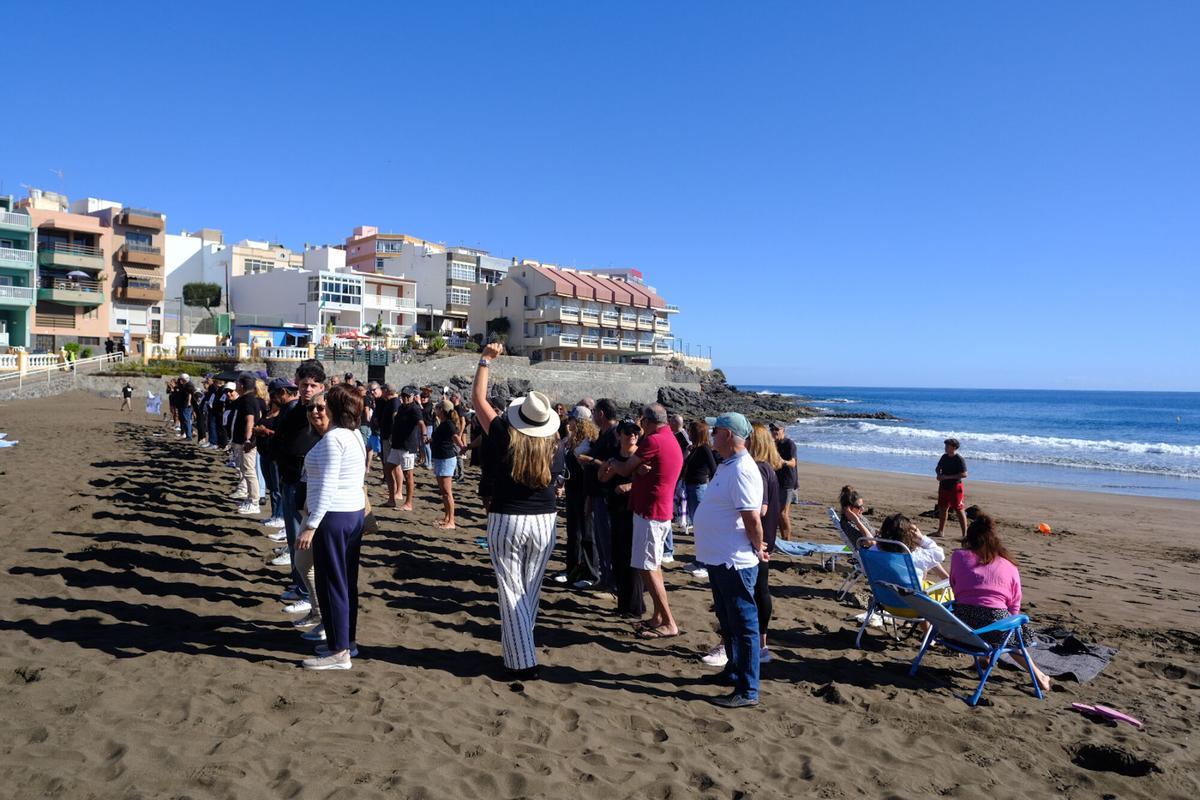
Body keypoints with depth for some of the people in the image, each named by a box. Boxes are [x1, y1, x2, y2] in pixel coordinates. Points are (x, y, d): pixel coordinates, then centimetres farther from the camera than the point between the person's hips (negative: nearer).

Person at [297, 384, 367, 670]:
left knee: (331, 583, 0)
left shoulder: (333, 438, -18)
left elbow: (327, 487, -22)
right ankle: (348, 641, 26)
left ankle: (339, 652, 7)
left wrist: (311, 526, -21)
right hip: (355, 512, 9)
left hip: (333, 517, -9)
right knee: (347, 582, 15)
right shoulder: (356, 435, 10)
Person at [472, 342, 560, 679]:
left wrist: (486, 359, 8)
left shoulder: (505, 436, -9)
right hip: (544, 522, 3)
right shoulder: (550, 444, -2)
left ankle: (523, 662, 3)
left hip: (507, 521, -3)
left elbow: (478, 398, 1)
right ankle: (519, 647, 29)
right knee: (531, 592, 16)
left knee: (512, 592, 3)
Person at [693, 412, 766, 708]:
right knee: (728, 621, 23)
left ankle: (747, 690, 11)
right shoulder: (727, 465, 11)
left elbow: (753, 518, -24)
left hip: (735, 562, -10)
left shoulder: (742, 470, -22)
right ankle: (734, 671, 39)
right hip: (720, 559, 11)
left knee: (743, 625, 1)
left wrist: (758, 550, -10)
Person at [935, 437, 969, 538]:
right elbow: (938, 468, 20)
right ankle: (940, 531, 27)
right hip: (943, 487, 7)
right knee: (942, 509, 15)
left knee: (959, 510, -4)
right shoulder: (944, 457, 7)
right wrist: (939, 474, -3)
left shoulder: (959, 459, -14)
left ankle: (965, 534, 1)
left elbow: (964, 474, -20)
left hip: (955, 487, -7)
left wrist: (947, 477, -21)